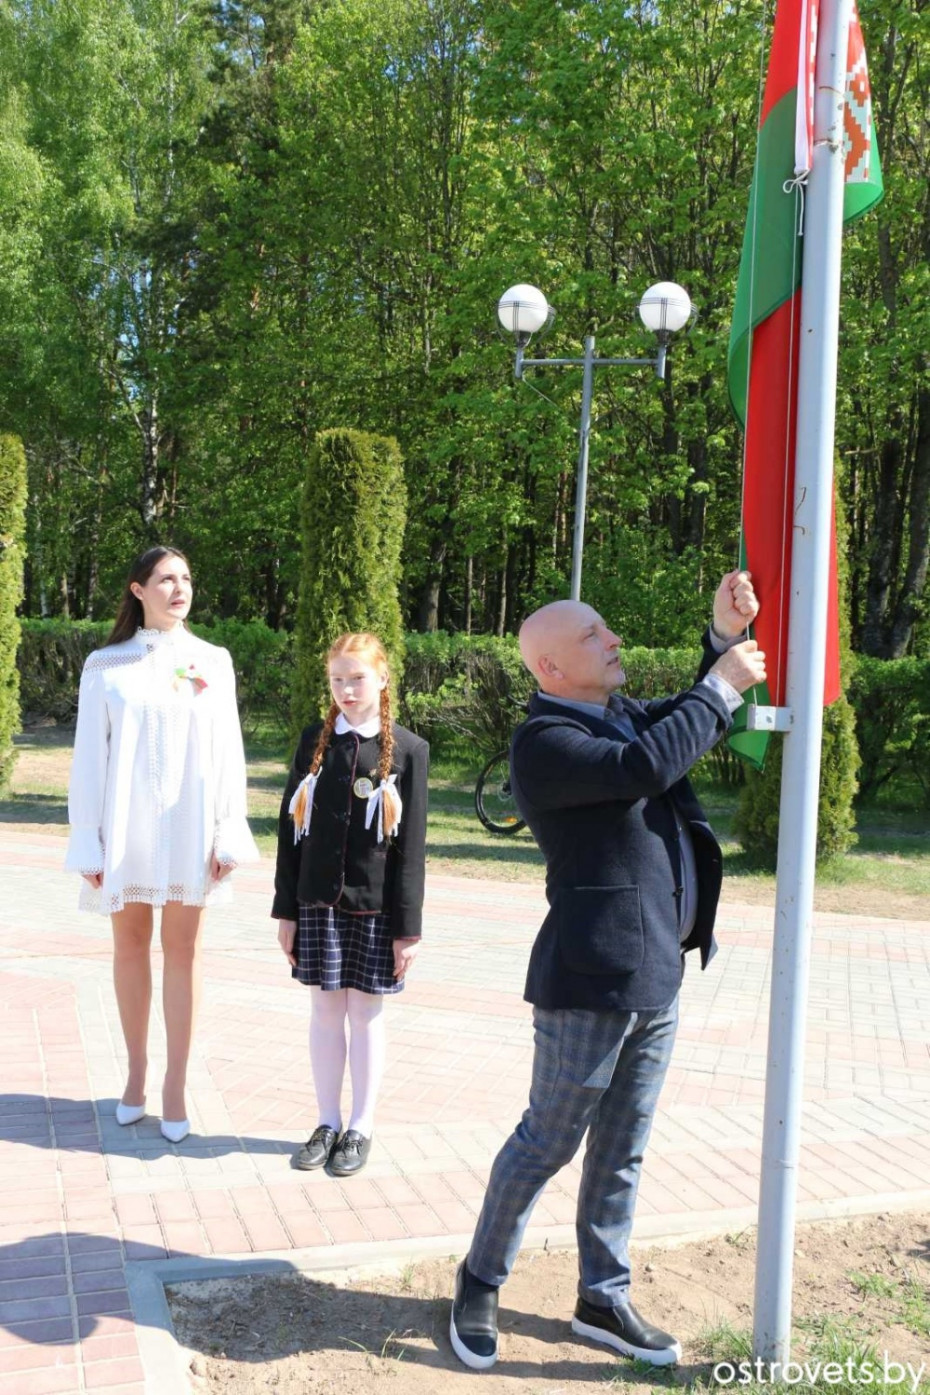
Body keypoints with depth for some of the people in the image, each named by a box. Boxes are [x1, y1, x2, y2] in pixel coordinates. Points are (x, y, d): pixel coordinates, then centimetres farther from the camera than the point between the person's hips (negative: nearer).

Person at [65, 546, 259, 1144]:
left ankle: (176, 1085, 7)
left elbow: (228, 752, 3)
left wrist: (229, 835, -3)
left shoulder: (213, 662, 4)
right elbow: (90, 757, 0)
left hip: (188, 826, 0)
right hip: (126, 826, 0)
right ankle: (137, 1070, 22)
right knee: (130, 944, 9)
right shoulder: (106, 666, 1)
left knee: (182, 949, 1)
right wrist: (88, 842, -3)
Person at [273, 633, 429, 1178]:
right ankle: (328, 1123, 23)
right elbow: (292, 826, 5)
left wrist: (409, 926, -6)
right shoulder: (314, 741, 4)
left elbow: (411, 843, -4)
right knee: (325, 1011, 9)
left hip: (376, 906, -2)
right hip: (319, 903, 2)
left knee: (366, 1013, 7)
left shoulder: (409, 750, -3)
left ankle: (361, 1127, 20)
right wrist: (286, 908, 3)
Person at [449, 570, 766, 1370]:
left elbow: (696, 726, 20)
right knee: (549, 1141, 5)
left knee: (621, 1151, 16)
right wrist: (719, 688, -17)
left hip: (656, 976, 8)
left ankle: (603, 1299, 29)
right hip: (590, 977, -8)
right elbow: (645, 767, -28)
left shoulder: (622, 715, 13)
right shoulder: (545, 741, -14)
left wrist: (726, 635, 4)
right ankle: (481, 1283, 24)